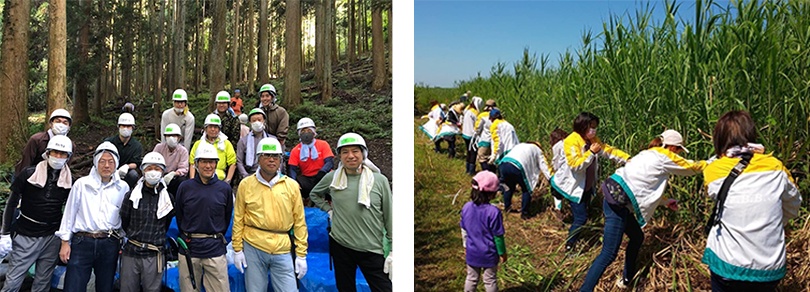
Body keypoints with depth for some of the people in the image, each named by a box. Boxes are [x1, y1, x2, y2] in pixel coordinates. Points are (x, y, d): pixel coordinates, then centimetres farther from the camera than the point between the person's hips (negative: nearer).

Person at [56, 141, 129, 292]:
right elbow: (69, 213, 7)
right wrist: (65, 242, 4)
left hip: (109, 245, 1)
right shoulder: (81, 184, 3)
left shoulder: (123, 187, 6)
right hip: (82, 242, -1)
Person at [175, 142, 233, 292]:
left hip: (215, 251, 0)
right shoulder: (185, 187, 1)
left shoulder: (224, 188, 1)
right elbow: (178, 216, 11)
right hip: (189, 248, 1)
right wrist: (187, 236, 11)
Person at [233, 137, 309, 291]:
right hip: (253, 247, 0)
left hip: (283, 250, 0)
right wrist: (237, 249, 4)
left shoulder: (292, 185, 4)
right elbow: (238, 219, 7)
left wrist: (301, 255, 3)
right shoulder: (246, 184, 3)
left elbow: (299, 222, 5)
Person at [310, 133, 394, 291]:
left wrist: (394, 250, -3)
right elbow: (314, 194, 23)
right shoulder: (332, 177, 2)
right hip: (340, 246, 2)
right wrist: (329, 209, 8)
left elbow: (390, 218, 0)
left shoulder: (380, 180, -3)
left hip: (372, 250, -2)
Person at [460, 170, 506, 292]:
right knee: (490, 281, 14)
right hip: (489, 255, -4)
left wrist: (465, 246, 17)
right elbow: (498, 236, -16)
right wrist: (502, 252, -1)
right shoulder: (494, 212, -26)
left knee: (471, 278, 21)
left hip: (472, 253, 4)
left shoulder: (466, 207, -10)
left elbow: (464, 231, 2)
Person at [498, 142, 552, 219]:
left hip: (503, 164, 5)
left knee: (509, 187, 31)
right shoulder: (537, 150, 27)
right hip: (517, 167, -5)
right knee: (526, 190, 15)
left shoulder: (519, 145, 40)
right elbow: (543, 166, 27)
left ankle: (507, 207, 39)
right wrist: (551, 179, 34)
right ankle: (524, 213, 15)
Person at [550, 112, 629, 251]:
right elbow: (576, 165, -27)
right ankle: (569, 245, 4)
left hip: (588, 186, 8)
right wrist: (591, 153, -29)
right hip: (574, 186, -8)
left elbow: (609, 150, 2)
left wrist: (627, 159, -8)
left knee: (581, 215, 15)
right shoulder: (571, 141, -22)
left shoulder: (593, 140, 3)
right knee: (581, 217, -10)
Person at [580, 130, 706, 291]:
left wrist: (666, 201, 41)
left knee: (637, 238, 26)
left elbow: (648, 187, 34)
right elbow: (691, 167, 13)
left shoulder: (651, 154, 25)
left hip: (614, 194, 10)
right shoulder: (665, 156, -1)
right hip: (619, 201, -10)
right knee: (609, 254, -11)